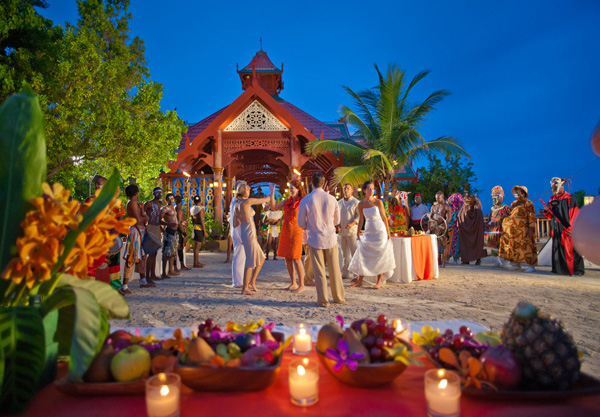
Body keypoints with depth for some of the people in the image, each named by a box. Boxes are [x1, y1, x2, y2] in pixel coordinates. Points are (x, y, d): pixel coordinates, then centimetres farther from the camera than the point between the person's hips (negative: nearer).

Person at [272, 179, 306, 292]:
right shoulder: (287, 200, 8)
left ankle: (302, 285, 3)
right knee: (287, 258, 7)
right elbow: (273, 207, 7)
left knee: (296, 259, -7)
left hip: (296, 231, -6)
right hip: (285, 231, 6)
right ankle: (293, 283, 19)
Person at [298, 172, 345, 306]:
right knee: (334, 270, 13)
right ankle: (339, 297, 24)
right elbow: (337, 221, 7)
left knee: (319, 271, 6)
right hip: (331, 238, 2)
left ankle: (322, 300, 12)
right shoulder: (331, 199, -5)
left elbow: (301, 223, -3)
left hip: (315, 239, -2)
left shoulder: (305, 201, -11)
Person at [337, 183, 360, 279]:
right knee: (344, 254, 10)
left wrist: (352, 223, -21)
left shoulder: (356, 202, -1)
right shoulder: (339, 202, 15)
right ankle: (345, 273, 17)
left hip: (352, 231, -5)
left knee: (354, 253, -7)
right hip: (341, 231, 5)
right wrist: (337, 225, 2)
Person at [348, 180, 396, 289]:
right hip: (368, 233, 3)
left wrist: (388, 233, -2)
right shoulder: (361, 204, 0)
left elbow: (384, 218, -2)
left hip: (380, 232, -3)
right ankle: (359, 281, 10)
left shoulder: (378, 202, -7)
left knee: (380, 257, 0)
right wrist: (358, 234, 8)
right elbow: (361, 220, 8)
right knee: (363, 256, 1)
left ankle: (379, 282, 8)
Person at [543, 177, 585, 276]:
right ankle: (560, 269, 15)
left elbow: (575, 215, -9)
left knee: (570, 249, -4)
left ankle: (576, 269, 5)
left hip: (567, 230, -6)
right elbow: (550, 216, 19)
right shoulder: (552, 200, 14)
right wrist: (547, 211, -3)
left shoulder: (569, 199, -5)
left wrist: (571, 229, -16)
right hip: (556, 230, 6)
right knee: (558, 249, 7)